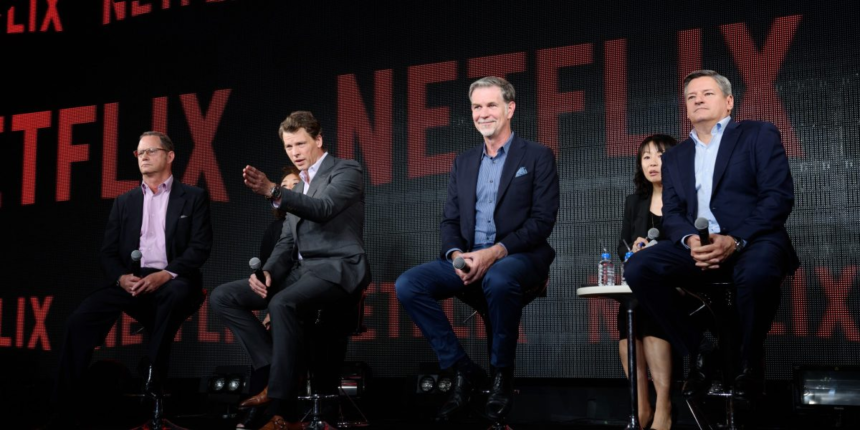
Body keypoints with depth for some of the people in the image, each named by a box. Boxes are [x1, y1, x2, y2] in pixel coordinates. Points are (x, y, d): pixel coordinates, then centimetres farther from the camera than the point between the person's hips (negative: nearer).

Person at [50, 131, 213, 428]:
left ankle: (152, 381, -25)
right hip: (131, 281, 3)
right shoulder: (124, 202, 20)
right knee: (81, 319, -23)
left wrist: (166, 274, -19)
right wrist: (121, 277, -11)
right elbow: (108, 252, 12)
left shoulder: (193, 197, 9)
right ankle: (64, 402, -19)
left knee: (178, 291, -40)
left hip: (171, 281, -3)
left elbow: (201, 247, -3)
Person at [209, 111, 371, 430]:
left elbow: (323, 209, -21)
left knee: (282, 304, -37)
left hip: (338, 269, -8)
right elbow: (287, 241, 18)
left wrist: (272, 191, -35)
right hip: (301, 270, 8)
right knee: (222, 297, -5)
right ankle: (276, 372, -9)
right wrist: (268, 271, -3)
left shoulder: (346, 170, -1)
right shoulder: (299, 186, 22)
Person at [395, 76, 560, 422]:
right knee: (407, 285, -19)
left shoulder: (538, 156, 2)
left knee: (499, 280, -40)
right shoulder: (463, 163, 17)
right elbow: (450, 221, 13)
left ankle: (502, 375, -19)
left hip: (518, 257, -5)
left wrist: (496, 252, -20)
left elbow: (542, 221, -7)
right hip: (469, 259, 5)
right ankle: (463, 370, -10)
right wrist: (457, 254, -10)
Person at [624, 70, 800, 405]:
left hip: (752, 240, -4)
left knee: (758, 273, -39)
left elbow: (779, 197, -4)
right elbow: (671, 214, 12)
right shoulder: (674, 156, 22)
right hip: (698, 246, 4)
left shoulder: (759, 135, 8)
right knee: (638, 268, -23)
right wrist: (690, 240, -14)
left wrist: (735, 240, -19)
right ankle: (699, 352, -8)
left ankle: (750, 362, -10)